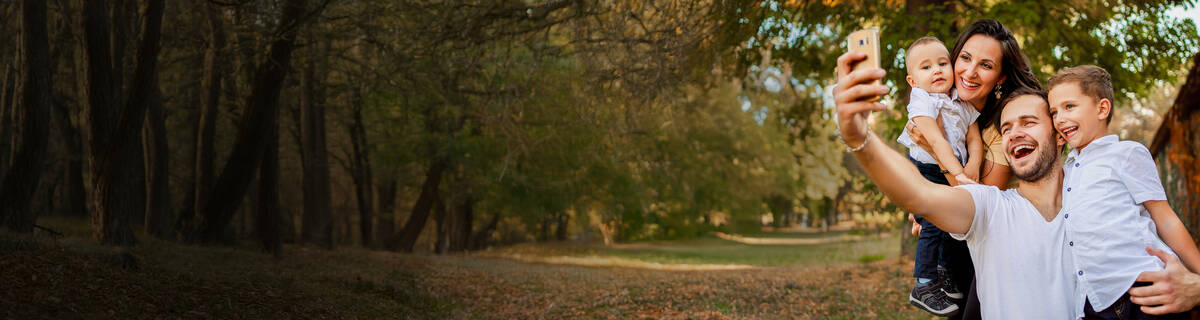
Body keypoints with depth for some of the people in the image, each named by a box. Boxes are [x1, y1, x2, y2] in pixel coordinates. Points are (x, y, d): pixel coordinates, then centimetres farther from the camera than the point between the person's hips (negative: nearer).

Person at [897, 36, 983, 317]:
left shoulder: (962, 104, 3)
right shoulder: (921, 102, -18)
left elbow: (974, 139, -1)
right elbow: (936, 140, -28)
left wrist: (972, 167, -21)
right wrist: (958, 173, -37)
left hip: (953, 174, 7)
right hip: (926, 170, -7)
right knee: (932, 225, -11)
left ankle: (943, 272, 33)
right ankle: (924, 287, -1)